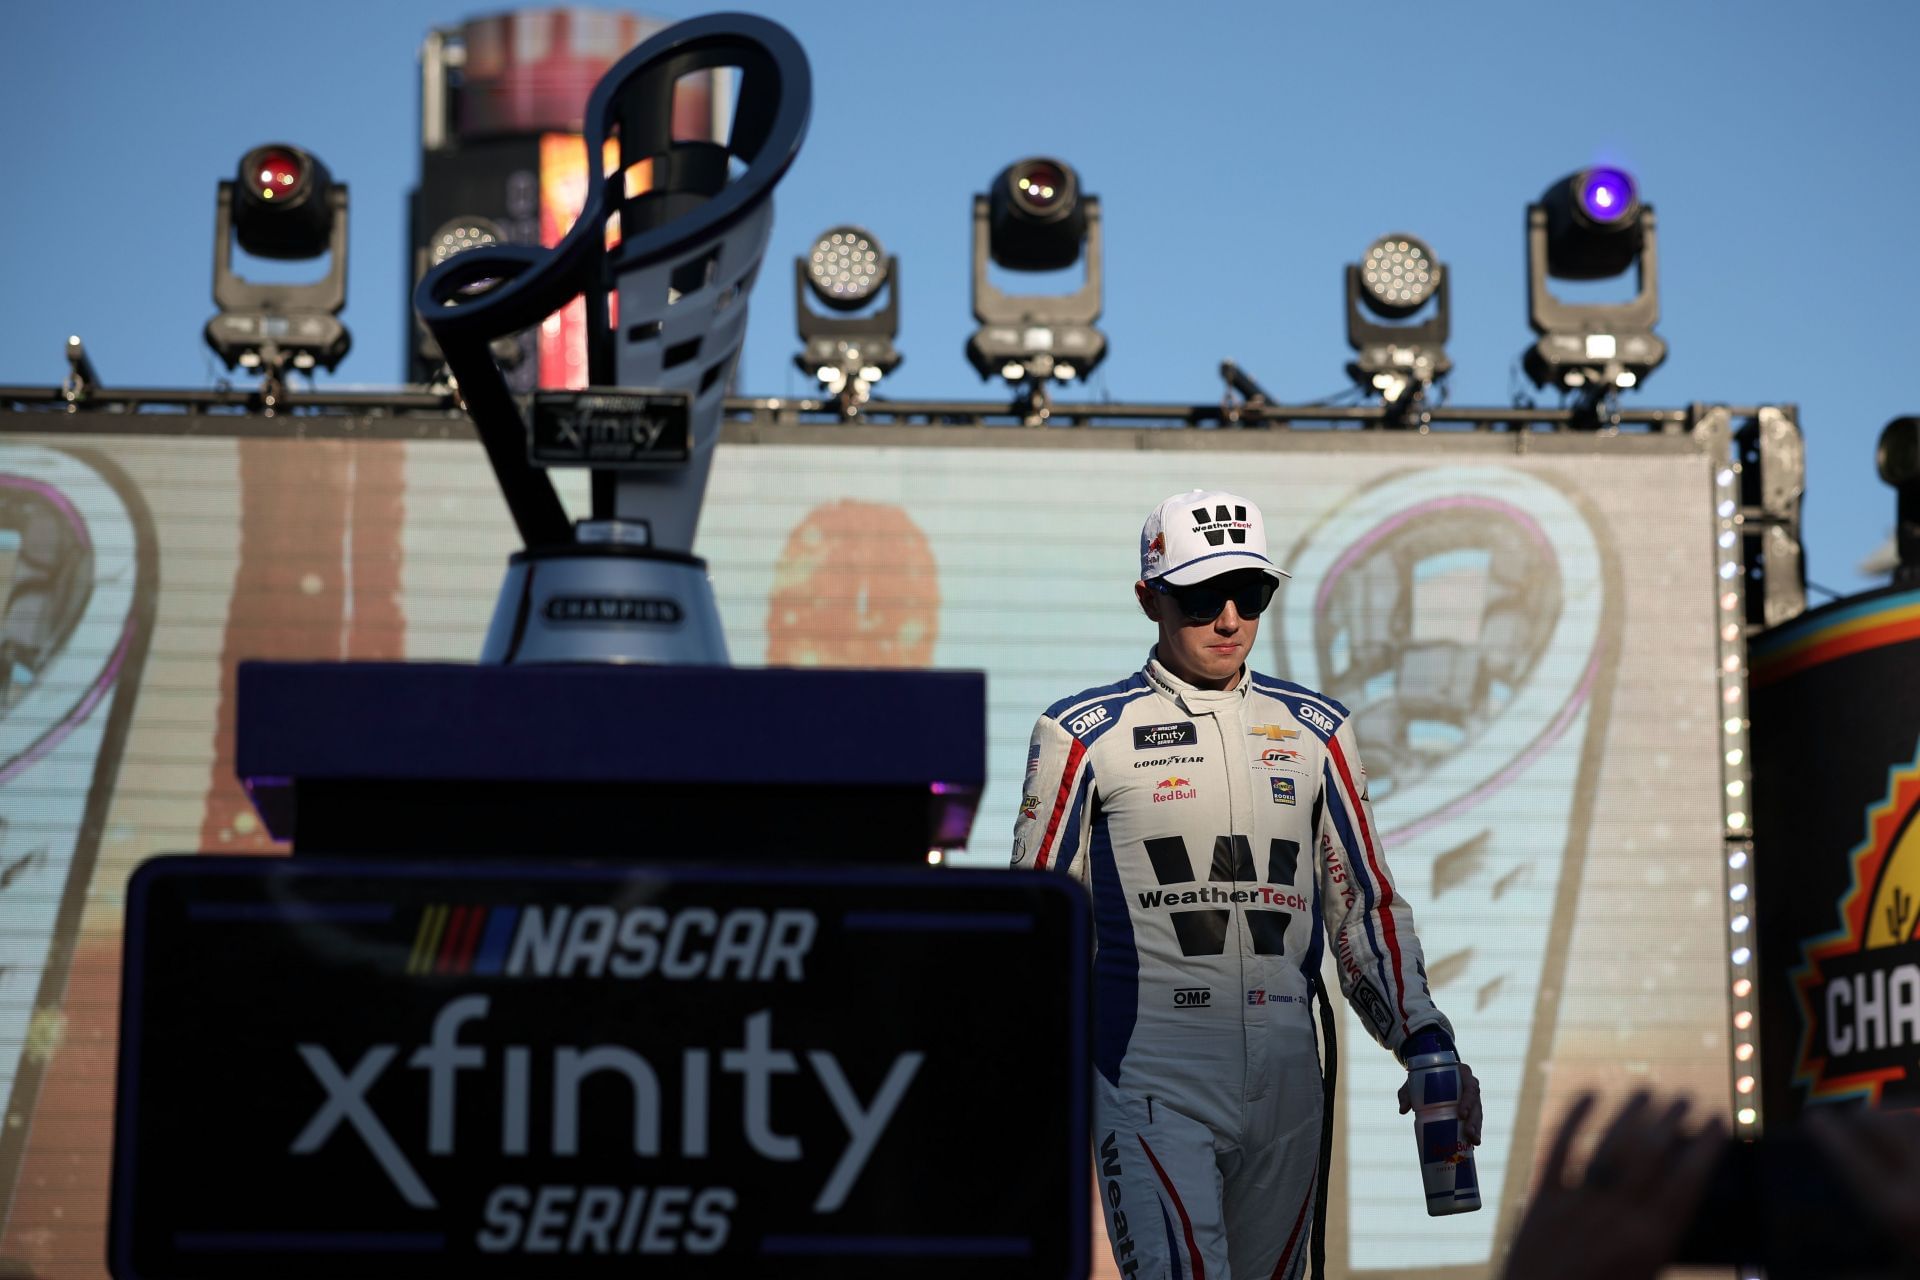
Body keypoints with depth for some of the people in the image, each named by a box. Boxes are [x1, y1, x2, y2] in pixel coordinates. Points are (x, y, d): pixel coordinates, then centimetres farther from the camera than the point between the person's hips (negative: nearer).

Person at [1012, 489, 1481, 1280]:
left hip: (1286, 1087, 4)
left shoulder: (1315, 731, 14)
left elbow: (1365, 903, 15)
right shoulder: (1085, 734, 3)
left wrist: (1421, 1038, 1)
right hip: (1152, 1086, -4)